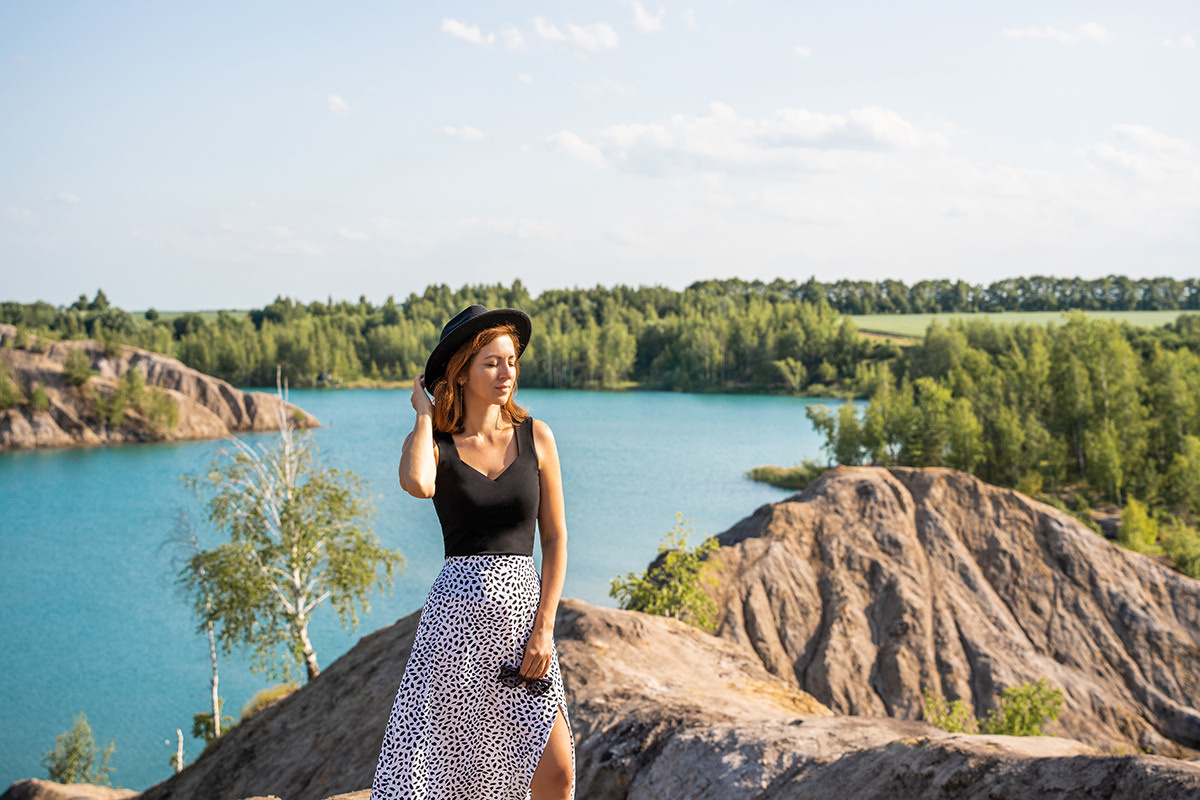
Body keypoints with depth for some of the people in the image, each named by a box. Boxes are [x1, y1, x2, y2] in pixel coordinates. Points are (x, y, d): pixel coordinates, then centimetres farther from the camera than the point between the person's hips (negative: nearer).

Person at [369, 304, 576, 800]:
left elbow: (555, 539, 6)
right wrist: (424, 413, -8)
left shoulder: (535, 436, 6)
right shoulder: (433, 443, 1)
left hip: (524, 609, 2)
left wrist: (543, 629, -3)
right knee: (433, 760, 0)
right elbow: (416, 484, -25)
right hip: (458, 612, -2)